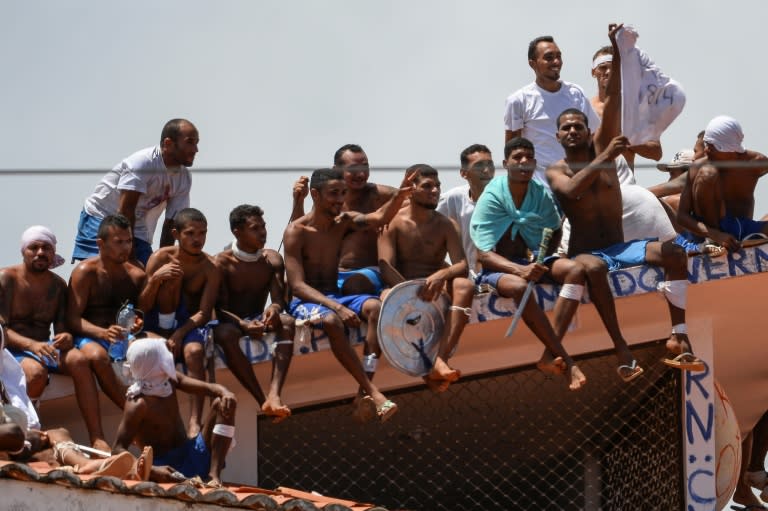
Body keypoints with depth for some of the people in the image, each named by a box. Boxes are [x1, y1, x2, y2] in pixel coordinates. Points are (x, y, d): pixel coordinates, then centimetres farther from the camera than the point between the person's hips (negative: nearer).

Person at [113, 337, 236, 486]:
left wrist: (225, 393, -22)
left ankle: (214, 474, -15)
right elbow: (118, 449, -22)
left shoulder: (170, 381, 3)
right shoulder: (138, 404, -18)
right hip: (167, 466, -9)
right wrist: (152, 470, -37)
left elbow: (208, 388, 4)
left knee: (222, 404, -6)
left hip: (192, 453, 9)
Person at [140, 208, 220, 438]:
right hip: (161, 321, 0)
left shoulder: (209, 267, -5)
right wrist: (155, 281, -28)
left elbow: (204, 313, -11)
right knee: (174, 274, -21)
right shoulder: (161, 258, -6)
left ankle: (195, 421, -41)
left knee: (194, 351, -36)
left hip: (191, 324, 0)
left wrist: (180, 333, -28)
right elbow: (143, 307, -8)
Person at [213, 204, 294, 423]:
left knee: (286, 322, -30)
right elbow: (220, 308, -13)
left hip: (259, 320, 3)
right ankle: (262, 400, -41)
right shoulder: (222, 263, -9)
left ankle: (274, 395, -46)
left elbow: (279, 299, -4)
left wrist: (274, 308, -31)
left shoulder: (272, 260, 4)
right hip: (231, 322, -3)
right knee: (225, 334, -39)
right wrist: (243, 324, -33)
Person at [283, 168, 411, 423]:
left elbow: (379, 218, -13)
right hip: (305, 302, -5)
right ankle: (373, 392, -38)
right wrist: (337, 308, -28)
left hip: (335, 295, 5)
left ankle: (365, 394, -35)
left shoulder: (343, 221, 7)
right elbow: (298, 285, -16)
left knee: (375, 306, -26)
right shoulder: (296, 232, -9)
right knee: (331, 321, -38)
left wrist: (400, 196, -35)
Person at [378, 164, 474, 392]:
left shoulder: (444, 225, 8)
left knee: (465, 286, -31)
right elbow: (386, 267, -12)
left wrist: (441, 275, -29)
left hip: (437, 287, 2)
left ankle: (440, 359, -44)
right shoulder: (393, 223, 1)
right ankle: (425, 364, -36)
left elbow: (462, 265, -4)